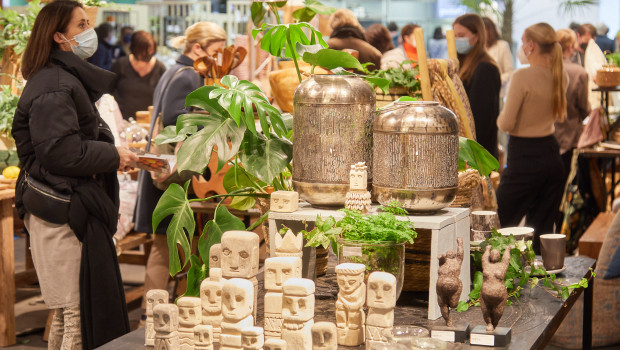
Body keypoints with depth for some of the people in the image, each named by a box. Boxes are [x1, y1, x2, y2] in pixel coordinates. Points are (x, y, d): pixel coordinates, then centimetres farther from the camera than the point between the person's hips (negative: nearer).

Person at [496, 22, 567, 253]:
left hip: (525, 157, -7)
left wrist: (499, 119, 3)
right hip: (552, 154, 7)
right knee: (543, 229, 12)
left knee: (500, 226, 3)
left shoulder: (523, 76, -17)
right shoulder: (559, 76, 5)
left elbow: (506, 124, -16)